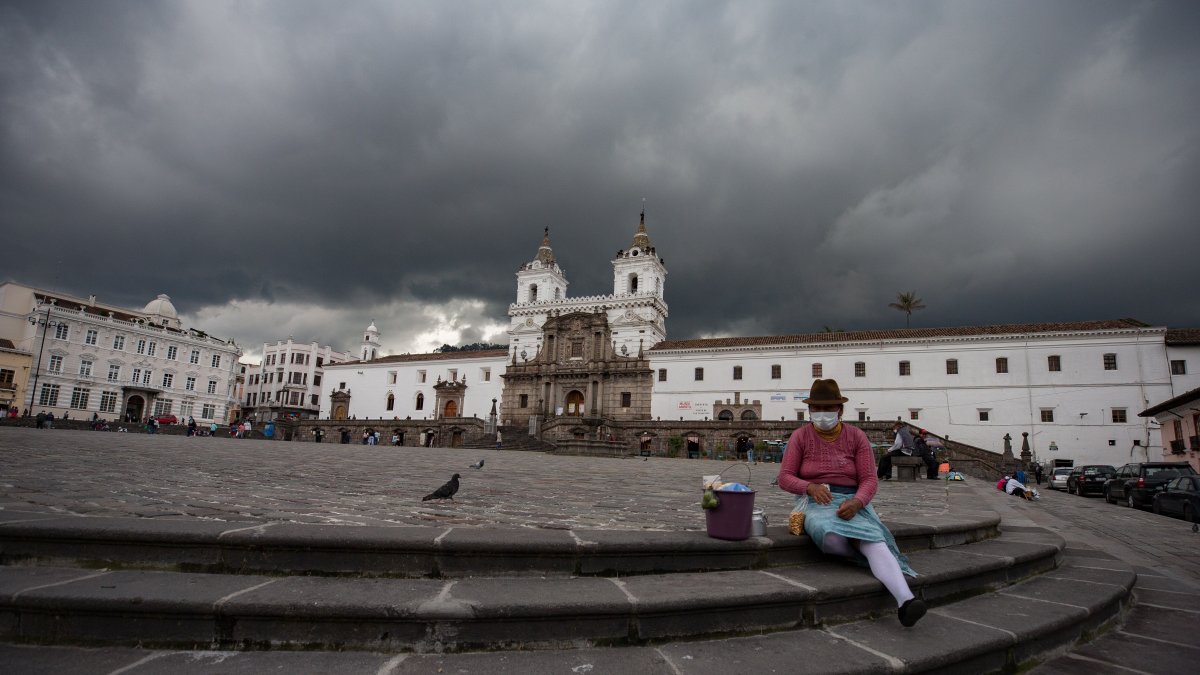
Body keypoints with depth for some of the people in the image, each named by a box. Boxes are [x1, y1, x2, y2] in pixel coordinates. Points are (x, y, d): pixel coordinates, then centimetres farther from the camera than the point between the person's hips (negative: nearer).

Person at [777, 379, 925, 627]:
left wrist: (856, 502, -23)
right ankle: (878, 555, -8)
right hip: (815, 503, -1)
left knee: (873, 536, -31)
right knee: (829, 535, -36)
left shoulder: (856, 436, 6)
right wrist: (810, 487, -24)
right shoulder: (800, 436, 4)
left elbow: (869, 479, -1)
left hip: (851, 501, 1)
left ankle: (905, 601, -45)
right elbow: (785, 477, -2)